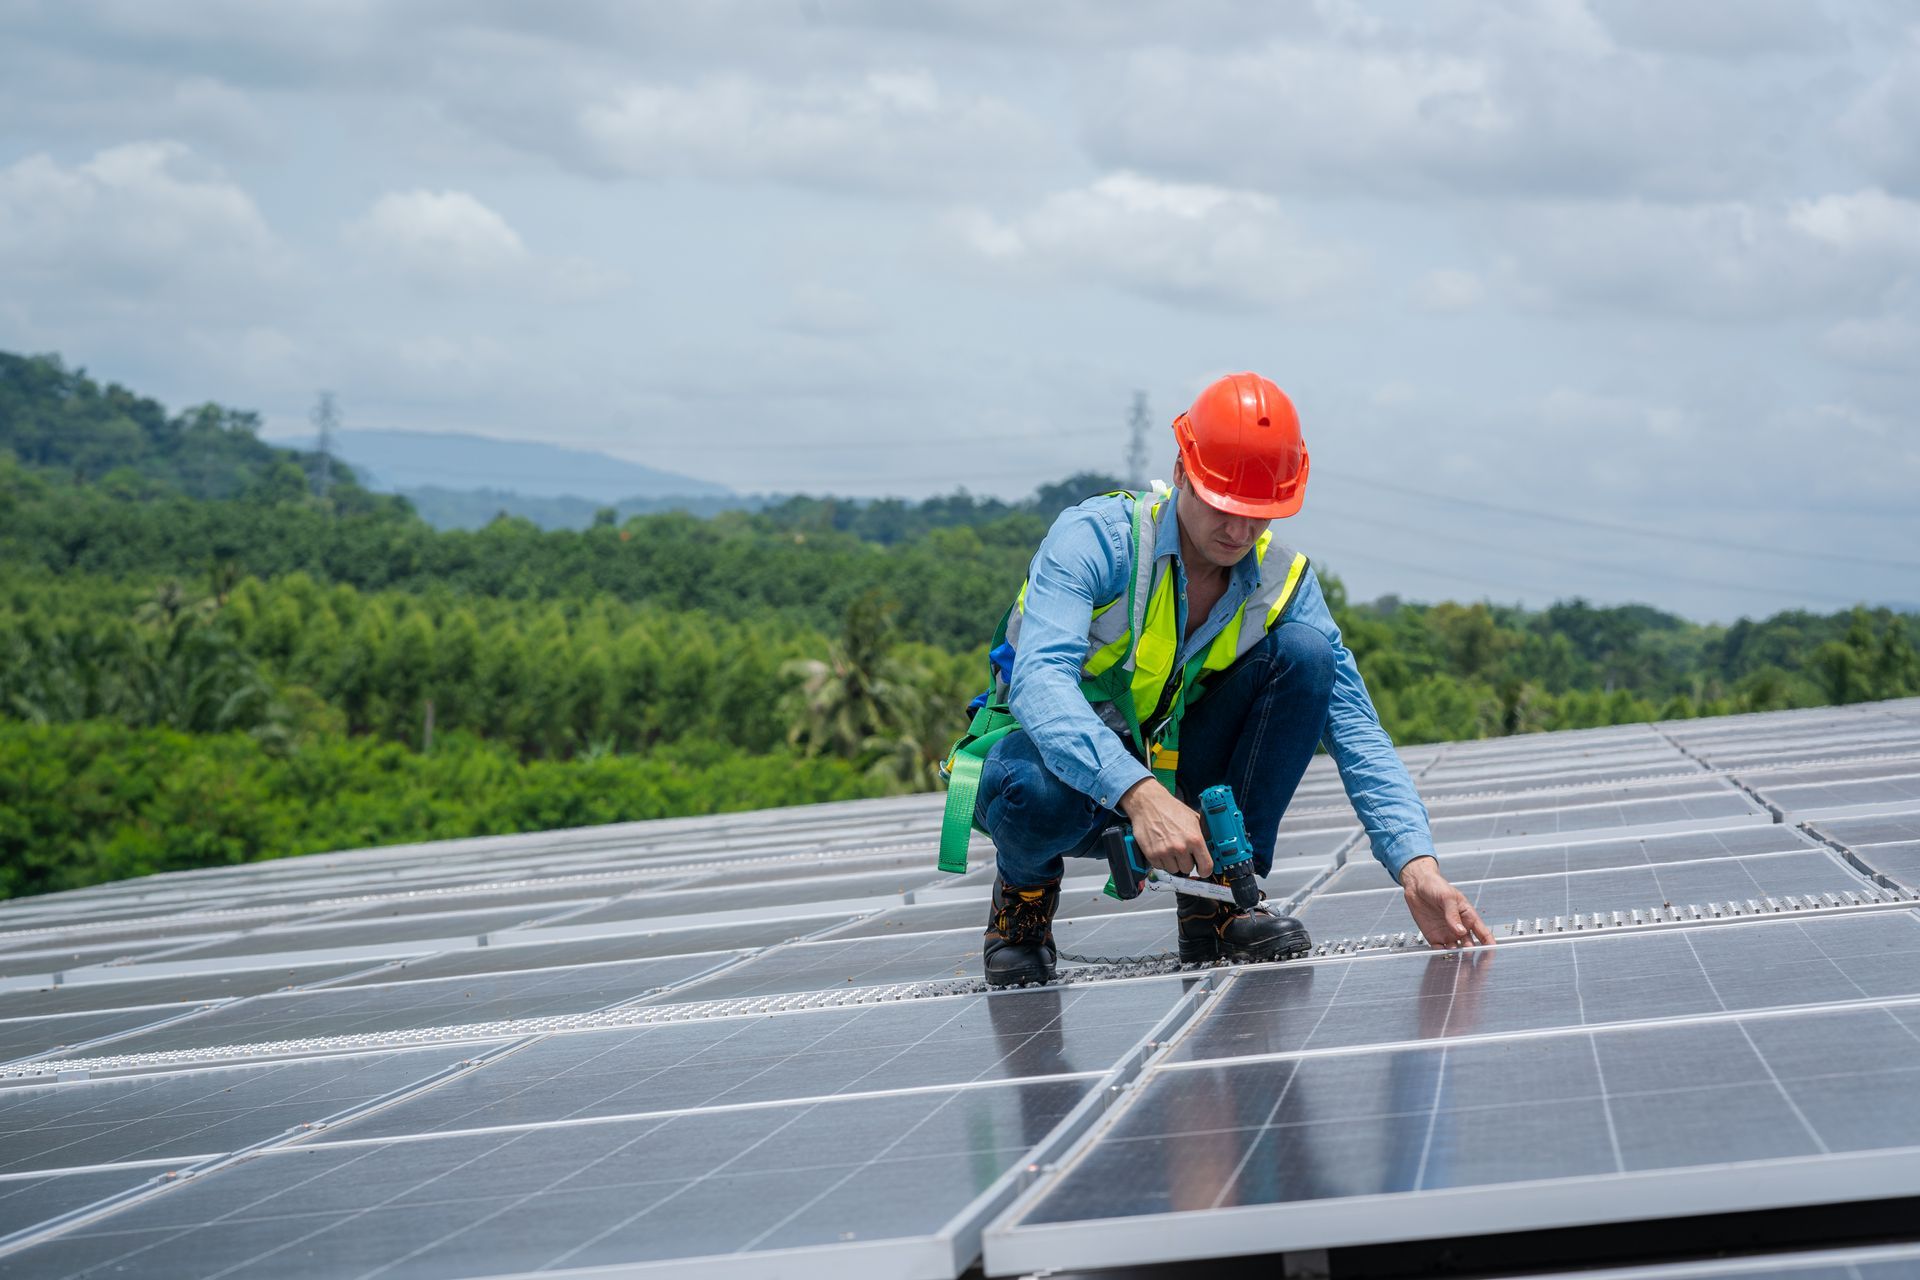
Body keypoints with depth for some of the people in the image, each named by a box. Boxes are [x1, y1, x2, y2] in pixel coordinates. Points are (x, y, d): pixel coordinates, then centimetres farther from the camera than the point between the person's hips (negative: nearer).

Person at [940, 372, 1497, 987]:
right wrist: (1140, 795, -52)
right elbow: (1040, 682, -37)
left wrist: (1417, 867, -29)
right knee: (1039, 793, -43)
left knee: (1304, 653, -17)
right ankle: (1026, 887, -4)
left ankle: (1221, 896, -11)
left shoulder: (1283, 583, -7)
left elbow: (1357, 731, -13)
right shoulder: (1095, 538, -22)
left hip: (1170, 773, 4)